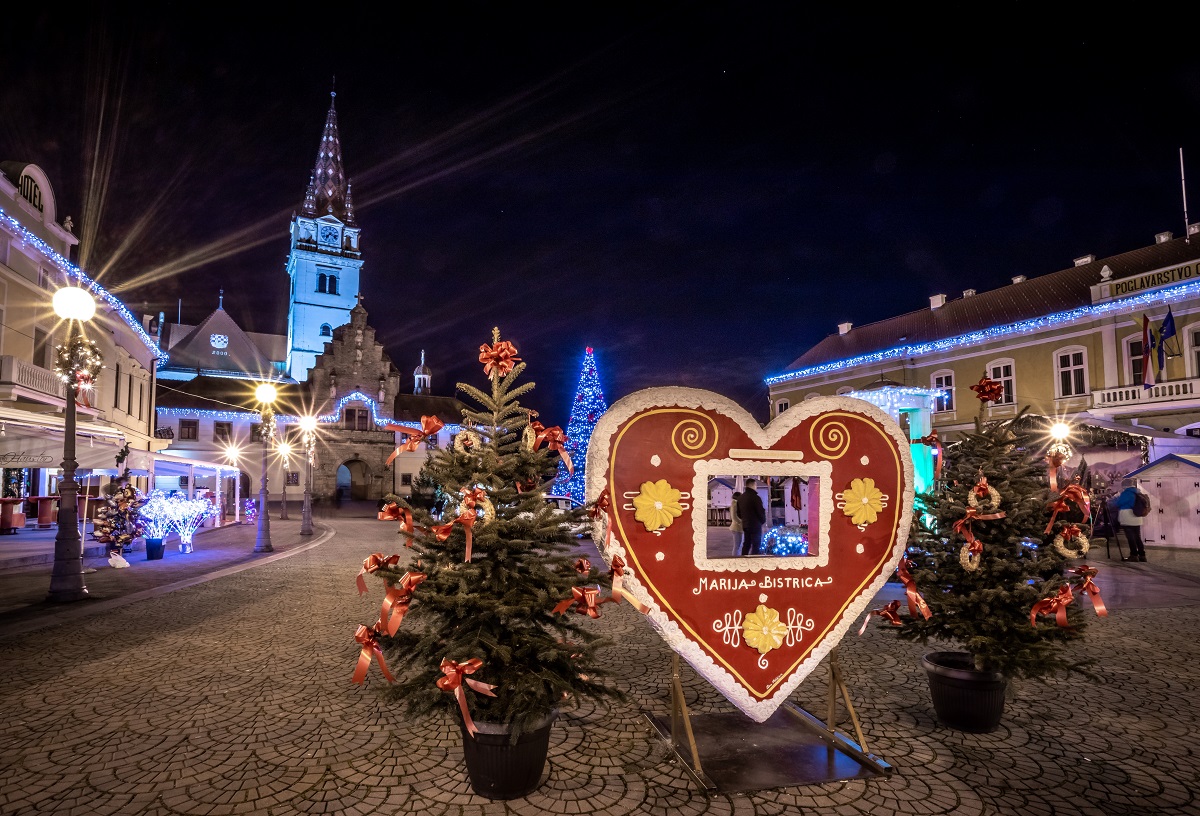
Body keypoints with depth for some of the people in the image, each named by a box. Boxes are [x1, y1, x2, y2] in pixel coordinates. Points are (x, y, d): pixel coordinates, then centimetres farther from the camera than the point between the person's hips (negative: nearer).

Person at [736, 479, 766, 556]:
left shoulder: (740, 497, 9)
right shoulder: (755, 497, -16)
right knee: (756, 546, -4)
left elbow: (739, 513, 14)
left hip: (745, 525, 8)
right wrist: (763, 521, 3)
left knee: (746, 544, 16)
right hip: (755, 525, -8)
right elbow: (761, 512, -14)